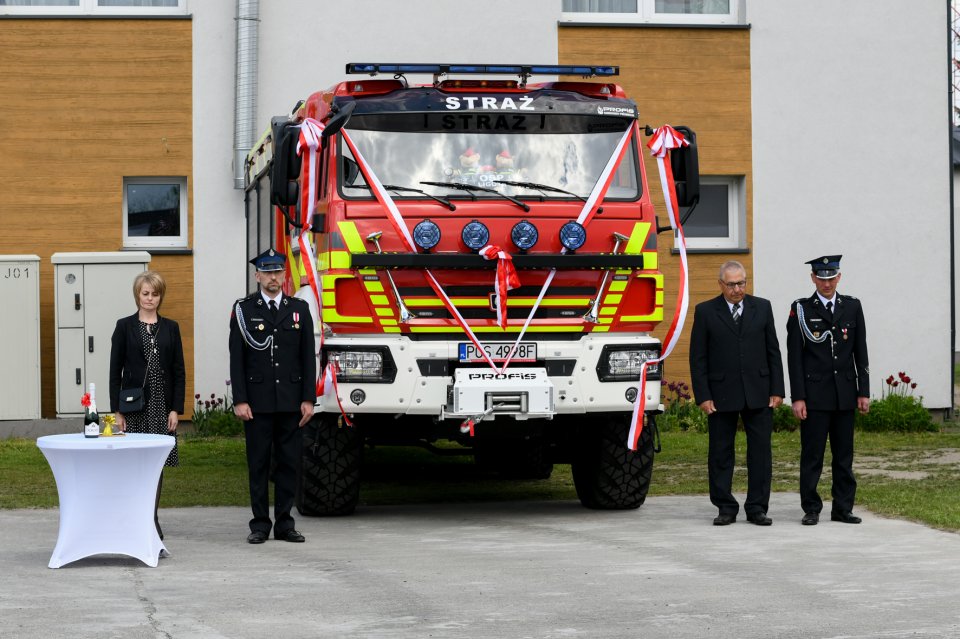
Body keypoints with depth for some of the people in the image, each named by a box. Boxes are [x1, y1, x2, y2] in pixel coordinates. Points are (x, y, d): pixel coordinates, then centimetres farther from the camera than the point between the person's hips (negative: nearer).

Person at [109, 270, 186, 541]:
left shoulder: (170, 328, 9)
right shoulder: (125, 326, 3)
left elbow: (179, 371, 7)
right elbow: (115, 370, 2)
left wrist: (176, 409, -1)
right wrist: (116, 409, -4)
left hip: (162, 405, 2)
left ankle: (151, 521, 10)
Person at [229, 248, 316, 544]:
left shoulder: (299, 309, 8)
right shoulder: (243, 309, 2)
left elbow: (308, 357, 7)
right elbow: (237, 359, -1)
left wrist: (308, 399, 0)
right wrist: (240, 400, -8)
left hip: (290, 401, 2)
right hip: (257, 400, -2)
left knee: (289, 462, 4)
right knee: (258, 462, 2)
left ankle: (284, 524, 10)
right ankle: (260, 524, 7)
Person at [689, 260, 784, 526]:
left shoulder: (762, 307, 7)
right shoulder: (705, 312, 1)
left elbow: (773, 352, 8)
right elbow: (697, 358, 0)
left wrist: (777, 390, 2)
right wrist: (703, 396, -7)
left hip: (758, 393, 1)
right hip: (721, 394, -1)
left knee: (760, 451, 1)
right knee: (721, 452, 3)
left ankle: (757, 507, 7)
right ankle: (726, 508, 12)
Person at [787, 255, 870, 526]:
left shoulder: (852, 307, 9)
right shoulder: (801, 309, 0)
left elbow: (861, 352, 10)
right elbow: (794, 357, -2)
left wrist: (863, 391, 5)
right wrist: (797, 397, -8)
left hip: (845, 394, 3)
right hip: (814, 394, -3)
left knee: (844, 454, 7)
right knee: (812, 454, 0)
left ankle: (843, 508, 13)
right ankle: (811, 509, 7)